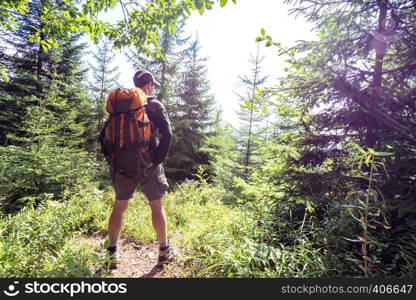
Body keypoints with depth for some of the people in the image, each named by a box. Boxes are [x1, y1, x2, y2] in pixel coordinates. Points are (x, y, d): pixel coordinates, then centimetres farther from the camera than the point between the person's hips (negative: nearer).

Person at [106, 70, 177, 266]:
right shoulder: (155, 106, -4)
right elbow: (167, 134, -16)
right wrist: (157, 160, -12)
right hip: (148, 166, -4)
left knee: (119, 206, 14)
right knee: (157, 207, 7)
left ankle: (112, 251, 25)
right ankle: (164, 251, 20)